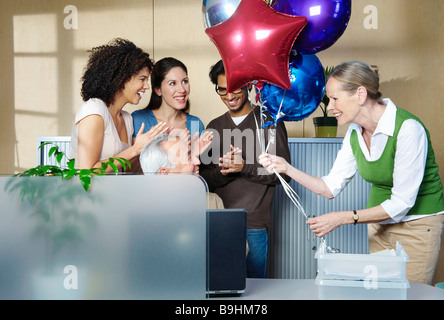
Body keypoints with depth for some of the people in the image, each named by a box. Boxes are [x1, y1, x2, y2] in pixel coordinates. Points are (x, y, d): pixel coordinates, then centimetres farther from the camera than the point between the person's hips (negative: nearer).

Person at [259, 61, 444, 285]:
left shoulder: (407, 128, -24)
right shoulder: (355, 132, -2)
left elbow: (401, 204, -23)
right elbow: (331, 188, 4)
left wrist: (342, 218, -22)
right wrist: (287, 168, -6)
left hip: (418, 223, -6)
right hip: (380, 222, 7)